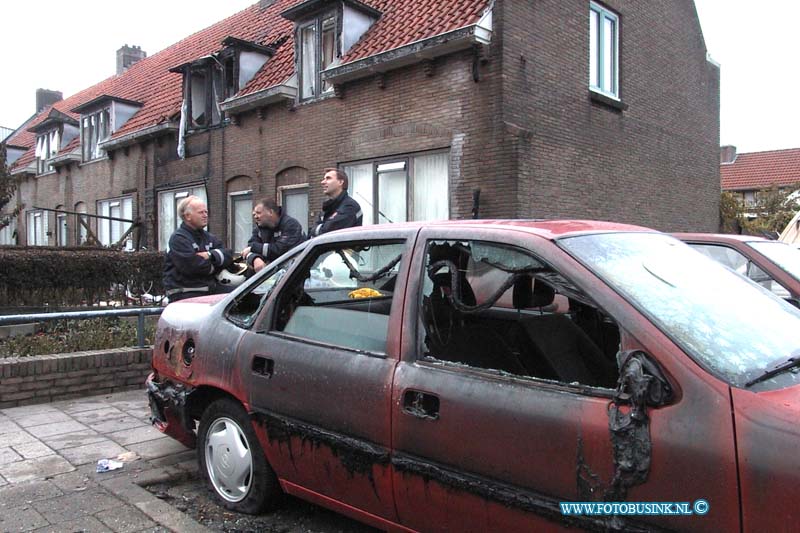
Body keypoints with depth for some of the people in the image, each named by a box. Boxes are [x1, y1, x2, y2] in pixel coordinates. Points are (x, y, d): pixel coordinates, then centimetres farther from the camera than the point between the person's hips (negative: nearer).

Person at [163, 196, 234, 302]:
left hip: (210, 287, 7)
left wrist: (211, 255, -12)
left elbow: (228, 256, 7)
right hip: (184, 293, -7)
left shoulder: (209, 237, 19)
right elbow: (191, 266, -19)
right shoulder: (178, 238, -6)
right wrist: (214, 266, -3)